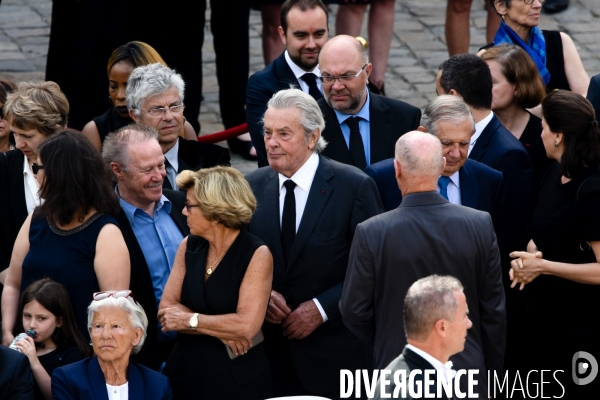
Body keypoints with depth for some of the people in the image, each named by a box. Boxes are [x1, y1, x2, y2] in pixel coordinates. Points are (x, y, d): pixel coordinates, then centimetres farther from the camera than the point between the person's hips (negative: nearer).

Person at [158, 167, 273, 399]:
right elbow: (166, 310, -4)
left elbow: (247, 325, -21)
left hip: (238, 378, -5)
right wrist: (220, 330, -16)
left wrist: (189, 320, -13)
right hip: (187, 371, 5)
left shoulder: (257, 256, -12)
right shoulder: (189, 247, 4)